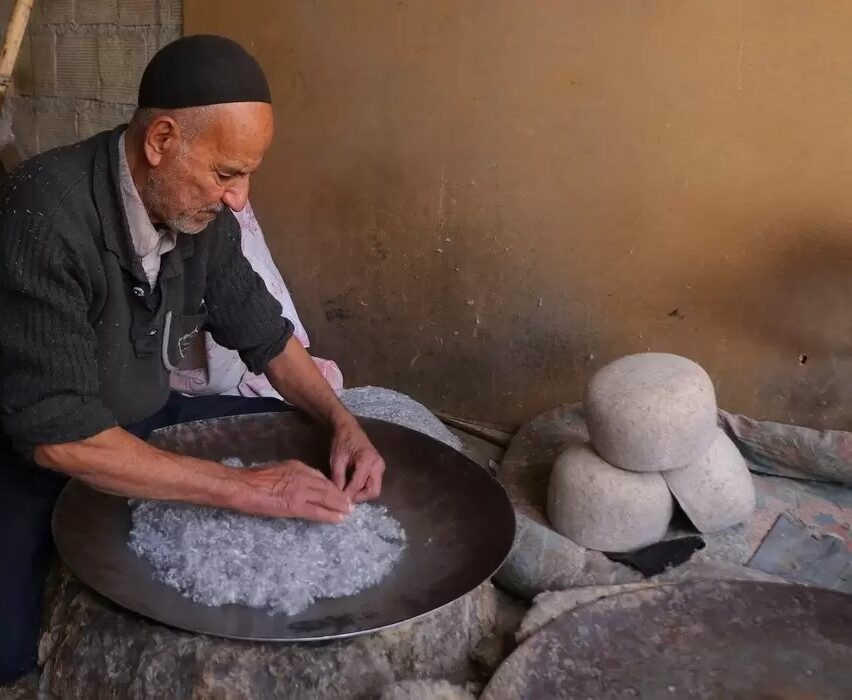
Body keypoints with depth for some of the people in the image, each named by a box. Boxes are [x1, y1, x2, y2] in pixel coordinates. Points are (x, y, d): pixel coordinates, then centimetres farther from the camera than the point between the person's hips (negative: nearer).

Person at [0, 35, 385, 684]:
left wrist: (342, 421, -11)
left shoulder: (200, 214, -8)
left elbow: (266, 335, 6)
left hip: (142, 426, 7)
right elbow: (58, 436, -33)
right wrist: (241, 487, -33)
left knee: (308, 444, 1)